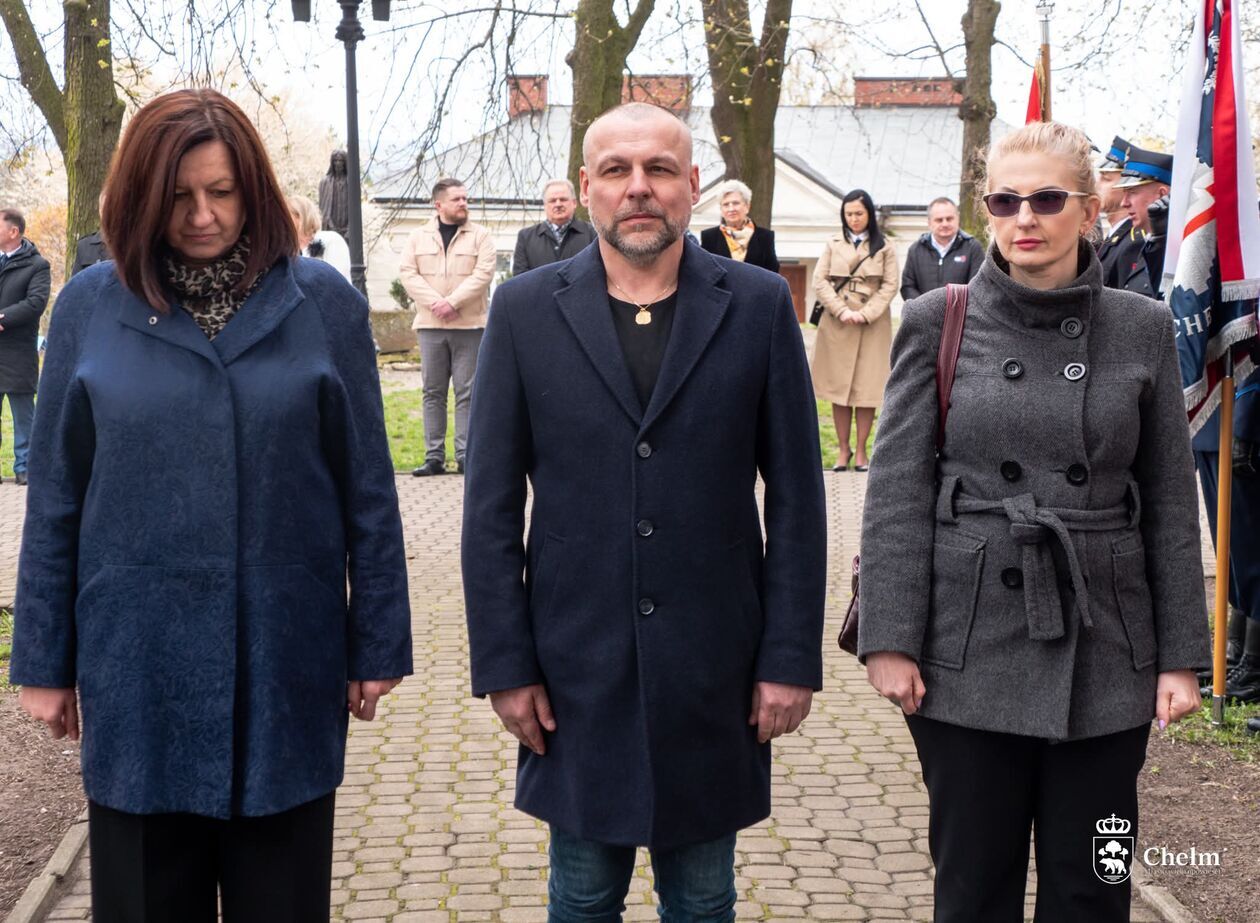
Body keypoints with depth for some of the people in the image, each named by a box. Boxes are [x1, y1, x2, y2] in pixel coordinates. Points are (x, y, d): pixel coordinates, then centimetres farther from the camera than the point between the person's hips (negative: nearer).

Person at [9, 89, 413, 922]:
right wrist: (45, 658, 4)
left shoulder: (324, 302, -2)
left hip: (285, 656, 0)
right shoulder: (90, 307, 0)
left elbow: (368, 490, 1)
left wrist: (379, 640, 1)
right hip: (137, 658, 1)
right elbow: (55, 499, 4)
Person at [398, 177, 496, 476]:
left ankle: (465, 455, 2)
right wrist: (435, 302, -12)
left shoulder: (480, 235, 5)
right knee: (433, 392, 4)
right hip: (430, 325, 2)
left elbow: (483, 274, -6)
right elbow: (407, 273, 2)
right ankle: (434, 457, 8)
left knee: (467, 392, -2)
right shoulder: (418, 237, 11)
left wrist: (453, 302, -15)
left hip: (470, 325, -2)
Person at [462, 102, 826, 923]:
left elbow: (796, 499, 0)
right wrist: (504, 664, -4)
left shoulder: (759, 306, -1)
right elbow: (492, 509, 0)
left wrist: (791, 658, -3)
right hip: (577, 670, 0)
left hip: (715, 668, 0)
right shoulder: (526, 311, 0)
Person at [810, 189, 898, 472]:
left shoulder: (884, 248, 6)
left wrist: (866, 314, -12)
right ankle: (843, 449, 8)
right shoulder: (833, 244, 11)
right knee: (838, 386, 1)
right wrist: (842, 311, -10)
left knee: (867, 389, -2)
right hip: (836, 324, 2)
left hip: (872, 325, -1)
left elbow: (890, 286, 0)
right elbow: (819, 281, 3)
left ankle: (861, 451, 4)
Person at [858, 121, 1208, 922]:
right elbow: (898, 493, -2)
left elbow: (1172, 503, 5)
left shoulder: (1143, 329, 3)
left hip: (1104, 654, 1)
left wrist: (1182, 653, 2)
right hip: (969, 650, -1)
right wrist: (891, 638, -8)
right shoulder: (938, 323, -1)